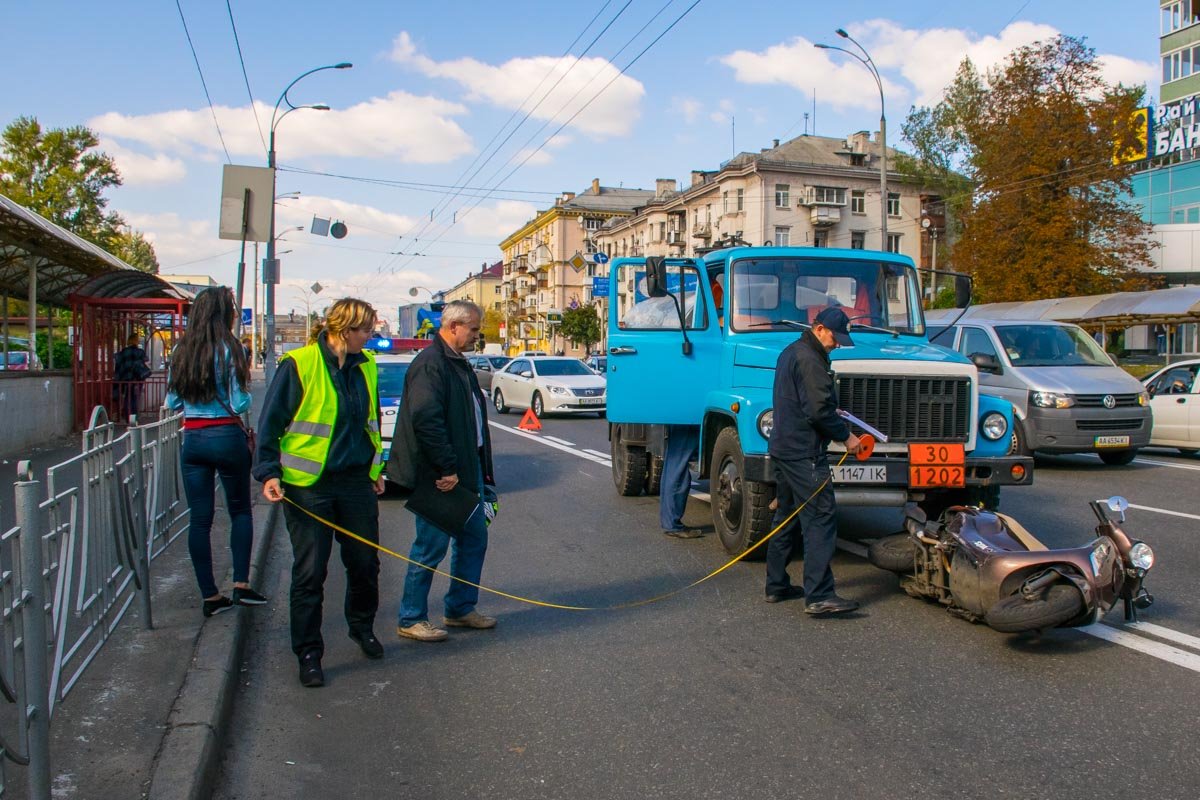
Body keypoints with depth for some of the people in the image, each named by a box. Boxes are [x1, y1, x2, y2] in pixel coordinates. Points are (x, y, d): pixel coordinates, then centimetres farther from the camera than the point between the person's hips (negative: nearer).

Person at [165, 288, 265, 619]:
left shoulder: (181, 351, 4)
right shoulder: (229, 350, -10)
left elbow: (172, 401, 10)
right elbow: (239, 404, -13)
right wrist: (246, 382, 5)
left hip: (192, 440, 4)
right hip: (227, 438, -4)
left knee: (200, 519, 7)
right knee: (240, 511, 14)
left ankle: (210, 596, 12)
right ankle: (241, 585, 9)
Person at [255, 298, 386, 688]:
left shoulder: (365, 366, 7)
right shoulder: (299, 364, -10)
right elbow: (270, 422, -6)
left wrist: (375, 469, 20)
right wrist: (269, 473, -13)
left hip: (356, 481, 5)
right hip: (308, 484, -5)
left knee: (364, 562, 14)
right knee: (310, 572, 3)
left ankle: (362, 627, 38)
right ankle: (308, 653, 16)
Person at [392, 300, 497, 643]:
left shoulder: (459, 363, 16)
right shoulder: (430, 364, -16)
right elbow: (426, 421, -25)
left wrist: (479, 469, 16)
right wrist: (447, 468, -23)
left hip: (467, 470, 10)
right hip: (440, 476, -10)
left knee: (474, 539, 16)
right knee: (431, 547, -1)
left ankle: (461, 608, 29)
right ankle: (411, 619, 13)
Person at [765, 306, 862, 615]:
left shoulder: (790, 352, 18)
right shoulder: (809, 360, -15)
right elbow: (819, 410, -20)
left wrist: (834, 415, 18)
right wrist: (846, 435, -9)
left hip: (783, 448, 11)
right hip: (804, 453, -11)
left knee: (787, 517, 15)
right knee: (821, 518, -11)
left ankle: (776, 586, 21)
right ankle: (818, 595, -13)